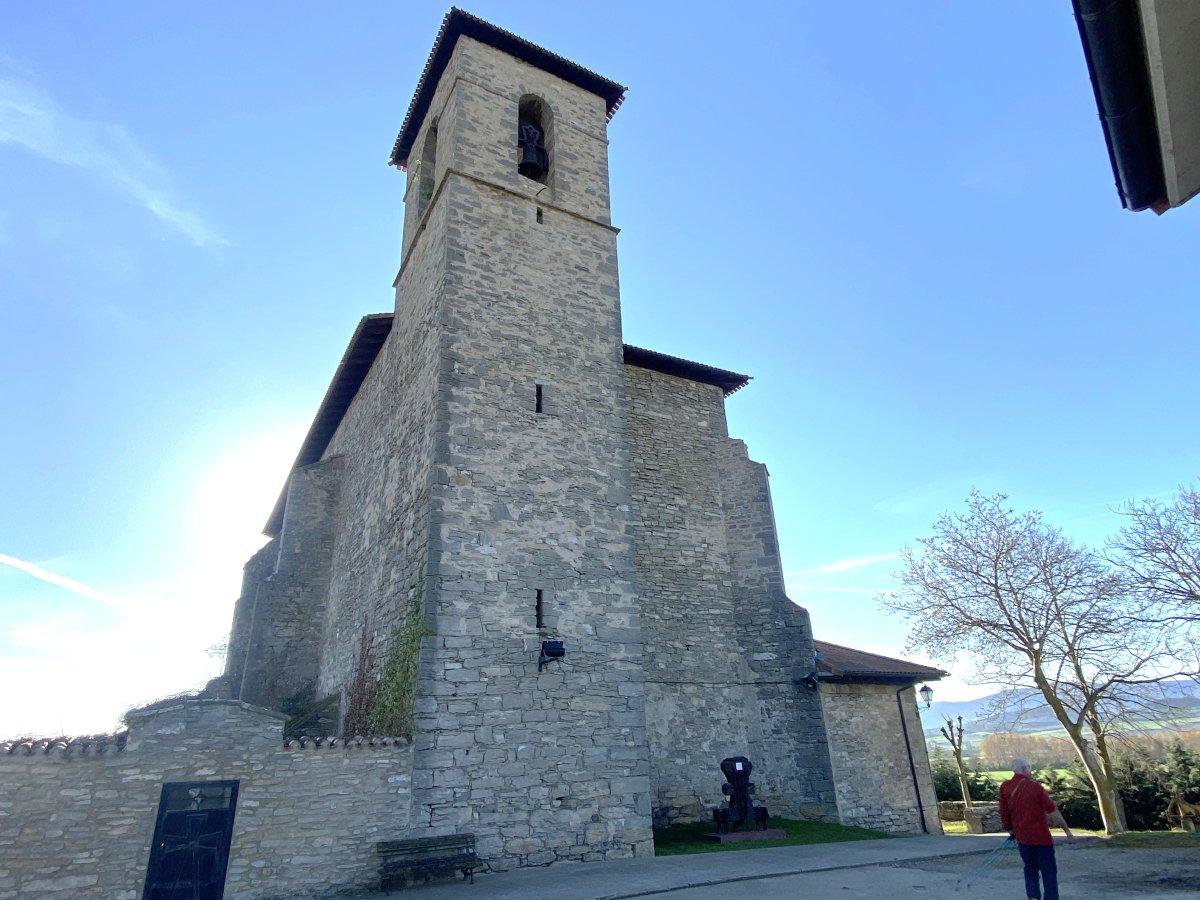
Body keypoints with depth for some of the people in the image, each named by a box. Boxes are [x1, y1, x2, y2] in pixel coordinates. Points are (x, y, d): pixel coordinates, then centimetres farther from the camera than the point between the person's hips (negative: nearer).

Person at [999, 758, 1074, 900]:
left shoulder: (1004, 788, -3)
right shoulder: (1035, 787, -13)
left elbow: (1004, 813, 4)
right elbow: (1053, 812, -11)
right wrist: (1067, 830, 0)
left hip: (1022, 838, 4)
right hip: (1041, 836, -4)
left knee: (1030, 870, 19)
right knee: (1049, 872, 8)